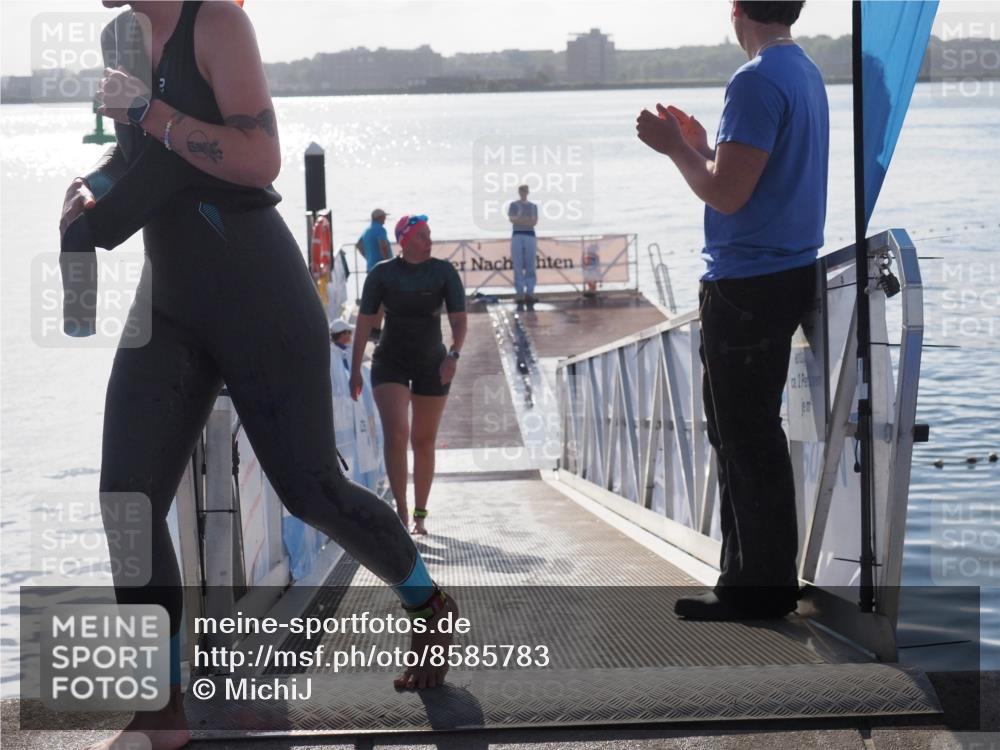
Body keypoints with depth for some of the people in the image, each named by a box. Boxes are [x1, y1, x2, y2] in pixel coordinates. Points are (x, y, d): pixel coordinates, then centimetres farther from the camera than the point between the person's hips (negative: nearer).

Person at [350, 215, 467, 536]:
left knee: (424, 441, 8)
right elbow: (364, 321, -3)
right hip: (390, 362, -1)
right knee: (395, 433, -20)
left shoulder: (444, 272, -5)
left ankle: (420, 515, 21)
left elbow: (459, 319, -10)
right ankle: (401, 512, -17)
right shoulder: (382, 273, -6)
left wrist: (454, 354, -28)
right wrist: (355, 369, -4)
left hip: (432, 365, 1)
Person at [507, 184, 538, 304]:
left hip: (530, 236, 2)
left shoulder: (533, 206, 14)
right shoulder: (513, 205, 9)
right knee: (518, 266, -5)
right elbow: (512, 219, -7)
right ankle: (519, 293, -5)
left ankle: (529, 293, -1)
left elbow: (534, 222, 0)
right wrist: (528, 221, -10)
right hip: (517, 236, -2)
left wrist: (519, 220, -8)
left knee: (530, 266, -1)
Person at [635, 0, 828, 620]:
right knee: (748, 433, 17)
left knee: (746, 437, -3)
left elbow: (727, 194, -20)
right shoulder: (805, 74, 13)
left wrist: (674, 148, -6)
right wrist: (702, 147, 18)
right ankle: (757, 576, 24)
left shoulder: (758, 82, -18)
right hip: (787, 273, 10)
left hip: (748, 284, -10)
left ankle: (760, 586, 4)